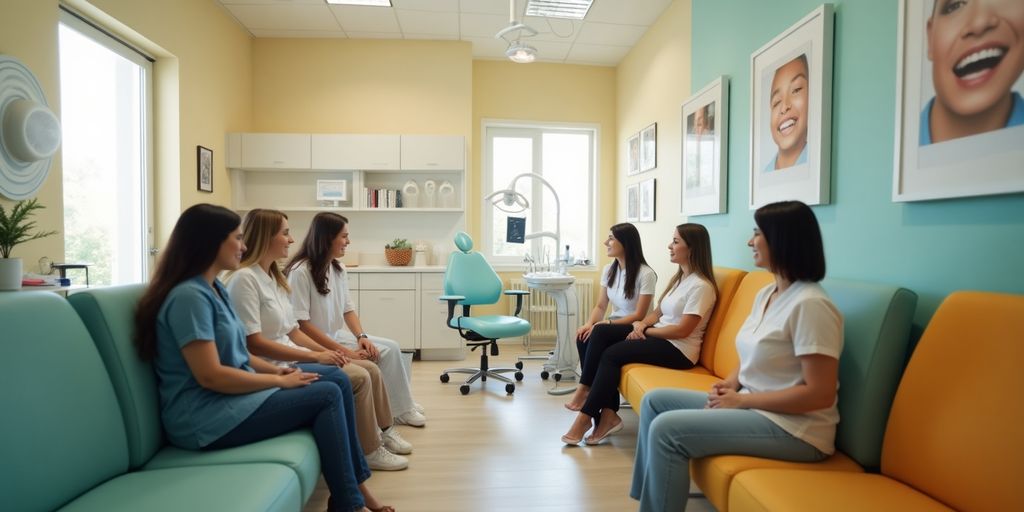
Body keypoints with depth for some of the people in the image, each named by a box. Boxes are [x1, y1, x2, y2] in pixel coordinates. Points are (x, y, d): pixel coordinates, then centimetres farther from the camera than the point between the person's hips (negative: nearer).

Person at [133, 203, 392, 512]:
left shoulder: (214, 288, 12)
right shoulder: (189, 296, -19)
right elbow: (210, 375, -24)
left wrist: (276, 370, 1)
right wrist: (279, 381, -14)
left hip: (232, 394, 9)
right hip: (205, 416, -9)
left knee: (338, 381, -2)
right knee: (327, 395, -16)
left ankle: (356, 486, 4)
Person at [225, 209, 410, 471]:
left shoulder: (275, 278, 13)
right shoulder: (244, 279, -16)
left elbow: (293, 331, 12)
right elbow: (253, 343, -22)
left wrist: (326, 351, -3)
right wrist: (315, 356, -21)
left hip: (291, 356, 9)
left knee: (370, 368, -1)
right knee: (358, 377, -18)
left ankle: (385, 431, 16)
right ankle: (369, 452, -1)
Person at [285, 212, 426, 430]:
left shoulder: (338, 269, 4)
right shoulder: (300, 272, -19)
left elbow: (348, 309, 7)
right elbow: (301, 324, -22)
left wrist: (362, 336, -12)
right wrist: (344, 351, -24)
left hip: (337, 336, 8)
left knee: (390, 348, -4)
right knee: (365, 365, -21)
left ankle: (402, 407, 9)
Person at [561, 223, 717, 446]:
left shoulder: (700, 286, -14)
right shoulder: (679, 278, 15)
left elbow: (682, 330, -19)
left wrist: (645, 331, -11)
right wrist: (641, 323, -5)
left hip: (679, 350, -9)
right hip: (658, 335, 9)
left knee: (612, 354, -22)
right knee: (601, 332, -11)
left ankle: (586, 417, -10)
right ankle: (607, 413, -15)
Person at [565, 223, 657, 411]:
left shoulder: (646, 274, -16)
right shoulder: (608, 270, 5)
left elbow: (639, 316, -17)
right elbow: (600, 306, 5)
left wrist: (604, 324, -25)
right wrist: (590, 323, -16)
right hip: (613, 327, 6)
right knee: (584, 337, -25)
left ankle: (585, 389, -15)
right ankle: (592, 388, -15)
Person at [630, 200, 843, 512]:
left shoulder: (810, 304, -22)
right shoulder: (766, 294, 8)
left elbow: (820, 393, -24)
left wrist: (741, 400, -18)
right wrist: (731, 382, -1)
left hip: (792, 428, -9)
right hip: (753, 407, 9)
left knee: (666, 429, -20)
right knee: (654, 401, 6)